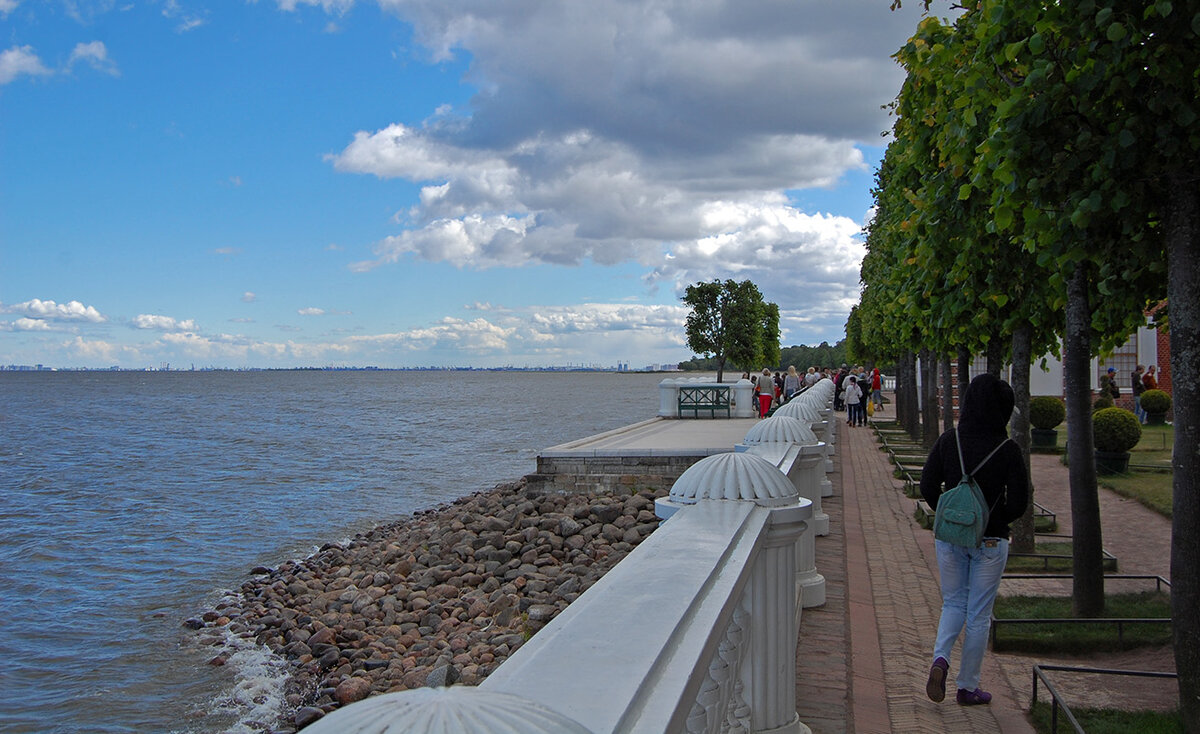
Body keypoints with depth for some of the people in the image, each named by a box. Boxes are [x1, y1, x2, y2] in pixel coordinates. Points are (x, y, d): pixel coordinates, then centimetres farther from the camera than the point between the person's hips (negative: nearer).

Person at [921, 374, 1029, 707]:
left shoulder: (948, 441, -6)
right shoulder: (1007, 449, -12)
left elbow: (928, 488, -3)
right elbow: (1018, 502, -10)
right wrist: (995, 521, 8)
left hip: (949, 538, 2)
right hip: (990, 542, -2)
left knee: (953, 604, 19)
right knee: (978, 614, 10)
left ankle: (940, 658, -6)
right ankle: (968, 687, 18)